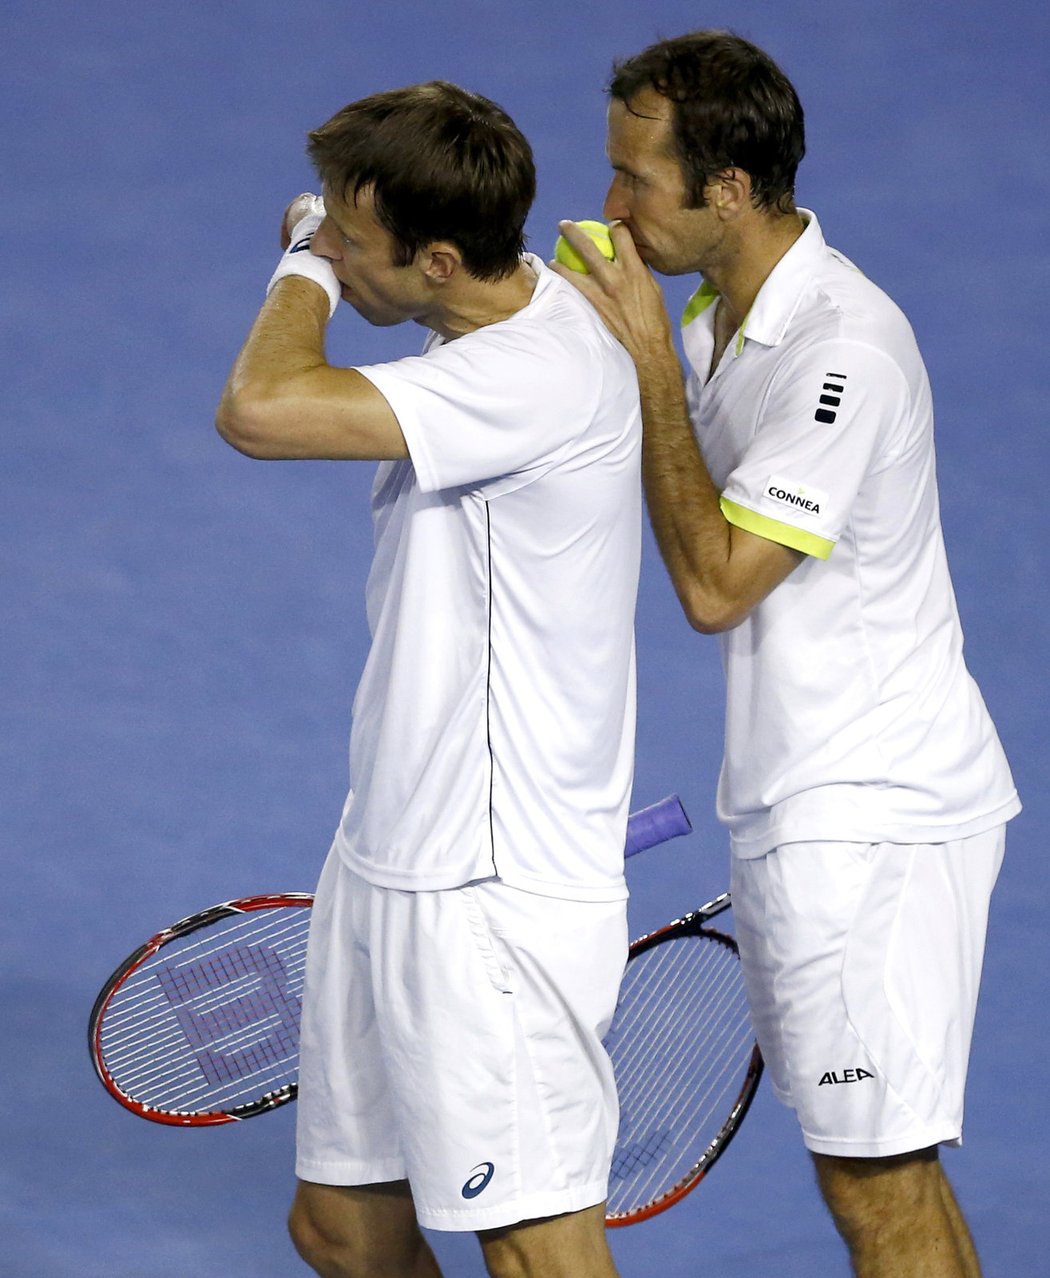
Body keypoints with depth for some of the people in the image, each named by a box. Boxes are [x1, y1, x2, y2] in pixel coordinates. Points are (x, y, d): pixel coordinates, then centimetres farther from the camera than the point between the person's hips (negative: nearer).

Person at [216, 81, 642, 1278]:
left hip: (491, 897, -10)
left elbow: (258, 411, -33)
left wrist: (308, 266, -17)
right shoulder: (491, 319, 7)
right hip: (388, 861, 10)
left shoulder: (542, 374, -25)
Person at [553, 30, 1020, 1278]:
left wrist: (649, 359, -19)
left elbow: (713, 583, -22)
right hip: (797, 810, 10)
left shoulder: (846, 353, -22)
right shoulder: (718, 315, 9)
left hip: (873, 821, -10)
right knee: (881, 1171, 15)